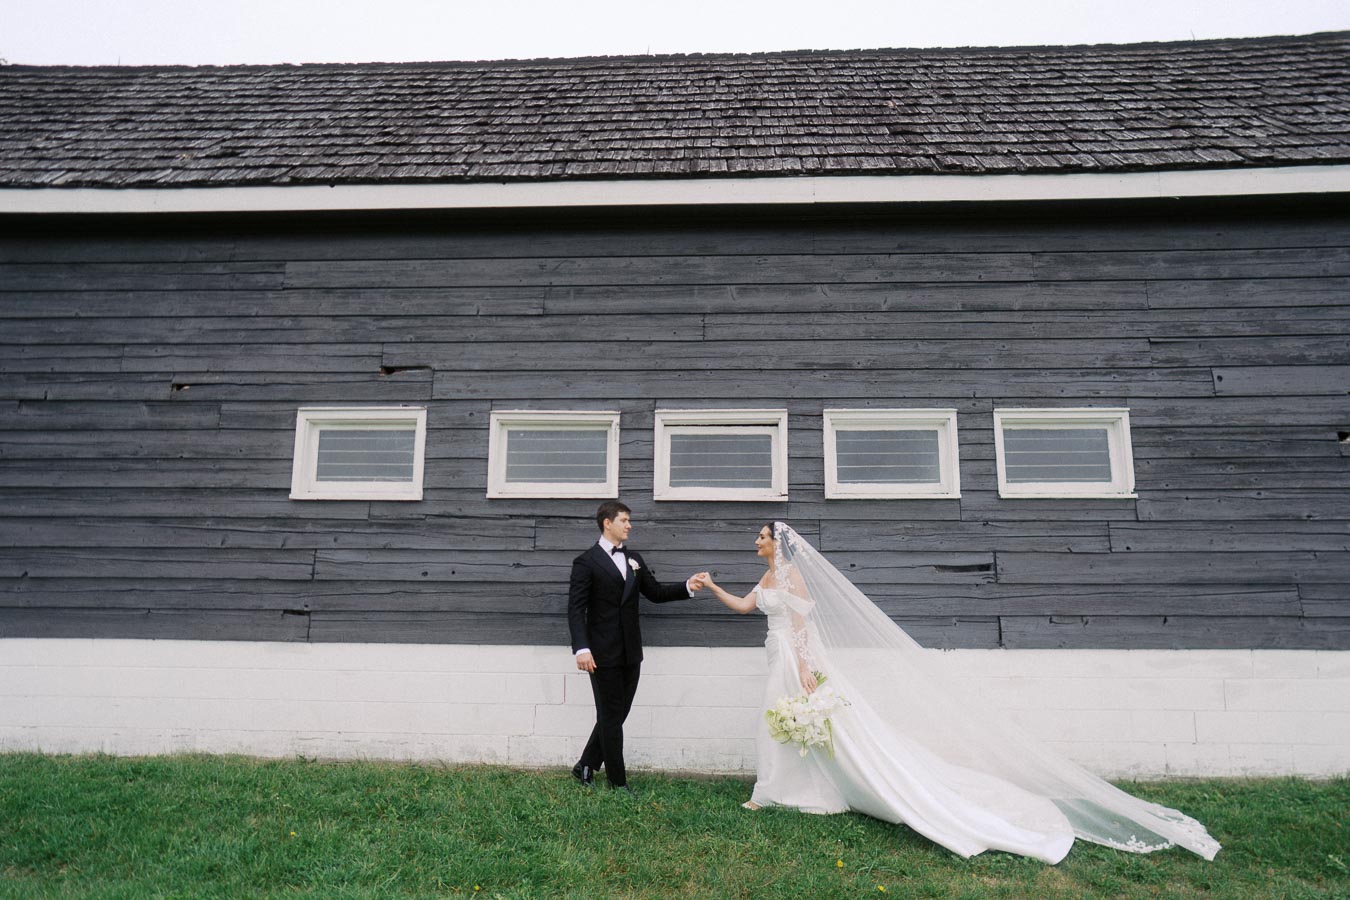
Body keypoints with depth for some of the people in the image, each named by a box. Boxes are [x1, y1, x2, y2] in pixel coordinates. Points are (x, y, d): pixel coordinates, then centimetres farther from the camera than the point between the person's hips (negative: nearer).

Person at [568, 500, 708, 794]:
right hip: (603, 654, -6)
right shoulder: (586, 562, -7)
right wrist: (581, 648, -23)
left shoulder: (634, 558, 12)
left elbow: (656, 592, 14)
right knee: (611, 717, 4)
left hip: (630, 653, 6)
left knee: (617, 714, 14)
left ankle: (586, 767, 31)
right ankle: (618, 782, 16)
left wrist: (687, 587, -2)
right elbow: (576, 609, -12)